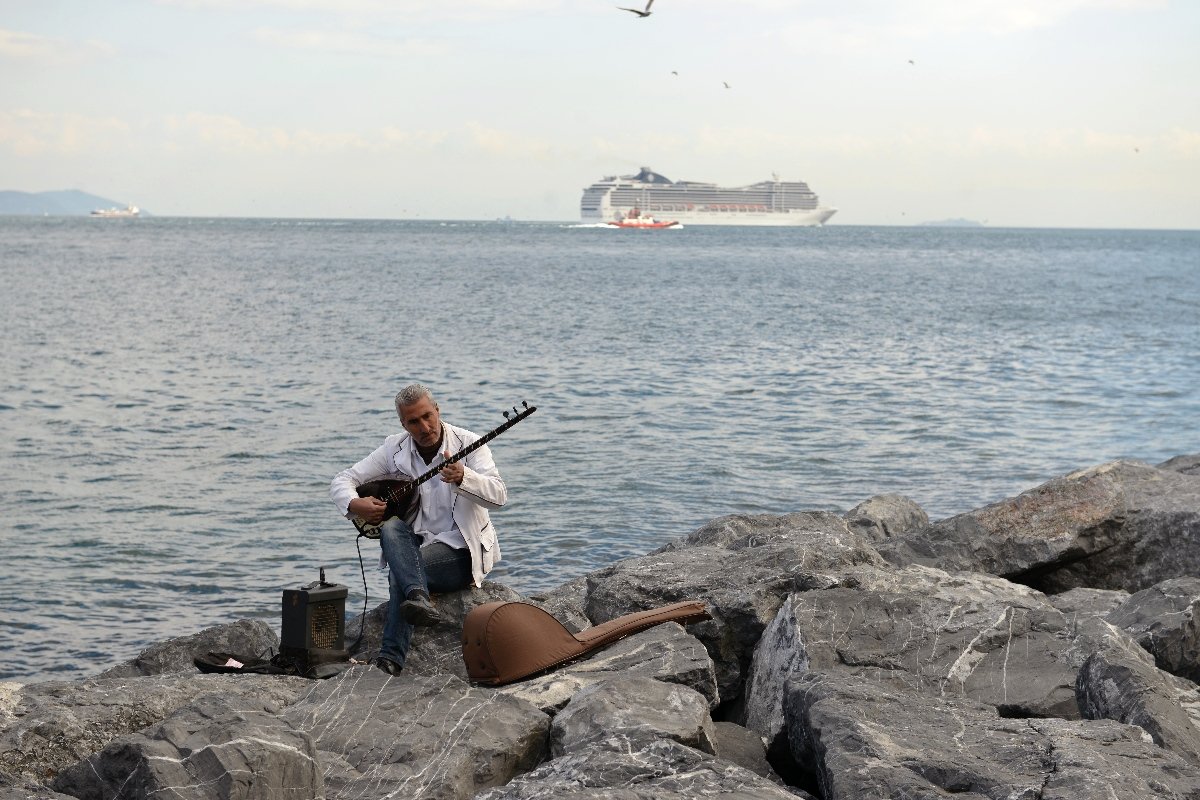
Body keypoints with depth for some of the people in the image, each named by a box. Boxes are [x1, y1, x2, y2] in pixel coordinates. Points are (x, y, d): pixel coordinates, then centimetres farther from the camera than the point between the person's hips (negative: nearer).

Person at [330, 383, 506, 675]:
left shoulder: (468, 444, -9)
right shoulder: (395, 449, 3)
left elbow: (499, 495, -23)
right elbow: (342, 480, 6)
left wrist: (462, 477, -42)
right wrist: (355, 505, -17)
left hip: (463, 552, -4)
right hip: (416, 547, 4)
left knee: (399, 573, -30)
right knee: (391, 528, -30)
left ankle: (391, 657, -28)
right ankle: (419, 597, -49)